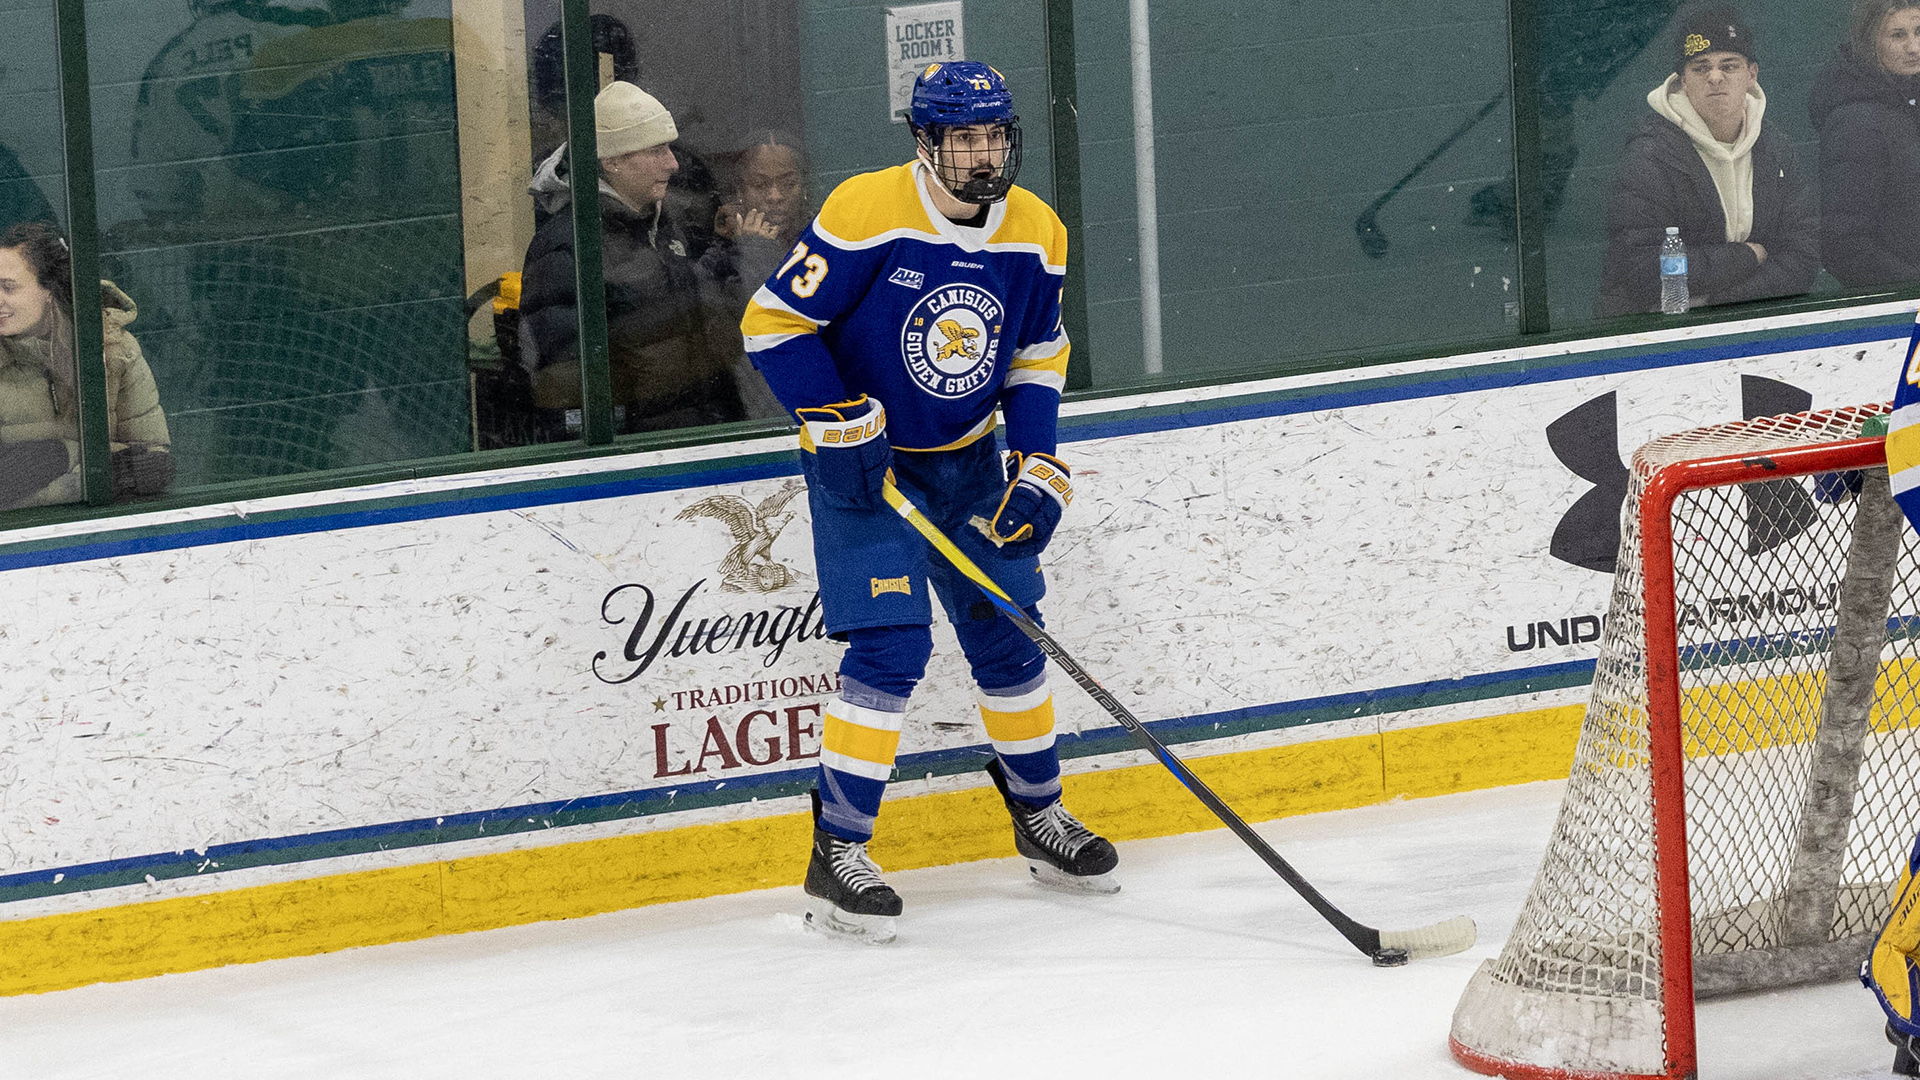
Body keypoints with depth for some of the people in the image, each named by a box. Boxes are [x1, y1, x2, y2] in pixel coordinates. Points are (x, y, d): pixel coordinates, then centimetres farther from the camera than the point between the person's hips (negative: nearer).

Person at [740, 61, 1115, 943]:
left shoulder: (1036, 234, -4)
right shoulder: (865, 215, -23)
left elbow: (1036, 359, 9)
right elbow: (774, 322, -19)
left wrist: (1038, 468, -2)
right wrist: (841, 427, -22)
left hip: (964, 459, 6)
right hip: (862, 460, -6)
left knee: (1007, 634, 10)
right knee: (891, 647, -16)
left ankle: (1039, 814, 31)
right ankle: (836, 855, -9)